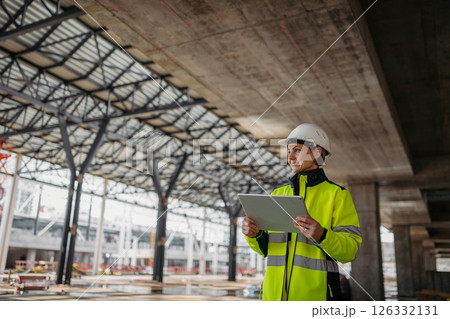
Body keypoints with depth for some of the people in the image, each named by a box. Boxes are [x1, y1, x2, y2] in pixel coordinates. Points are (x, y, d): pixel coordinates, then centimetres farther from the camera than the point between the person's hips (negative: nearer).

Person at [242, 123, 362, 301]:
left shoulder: (337, 194, 1)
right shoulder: (278, 195, 14)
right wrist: (254, 234, -6)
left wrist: (321, 235, -25)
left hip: (315, 293, -3)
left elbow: (350, 251, -7)